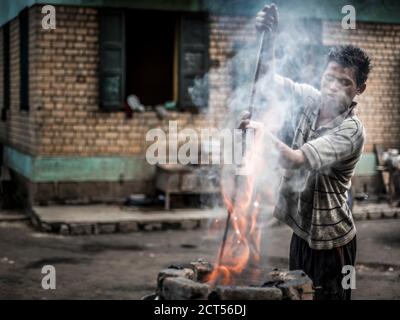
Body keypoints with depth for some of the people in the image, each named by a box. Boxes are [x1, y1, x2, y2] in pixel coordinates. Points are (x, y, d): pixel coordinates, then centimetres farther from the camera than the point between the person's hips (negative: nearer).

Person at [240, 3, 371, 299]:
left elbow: (296, 161, -30)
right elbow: (269, 75, -3)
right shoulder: (311, 100, -3)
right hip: (302, 231, 7)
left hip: (330, 239, -7)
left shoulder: (351, 130, -23)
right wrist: (270, 38, -19)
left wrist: (264, 133, -25)